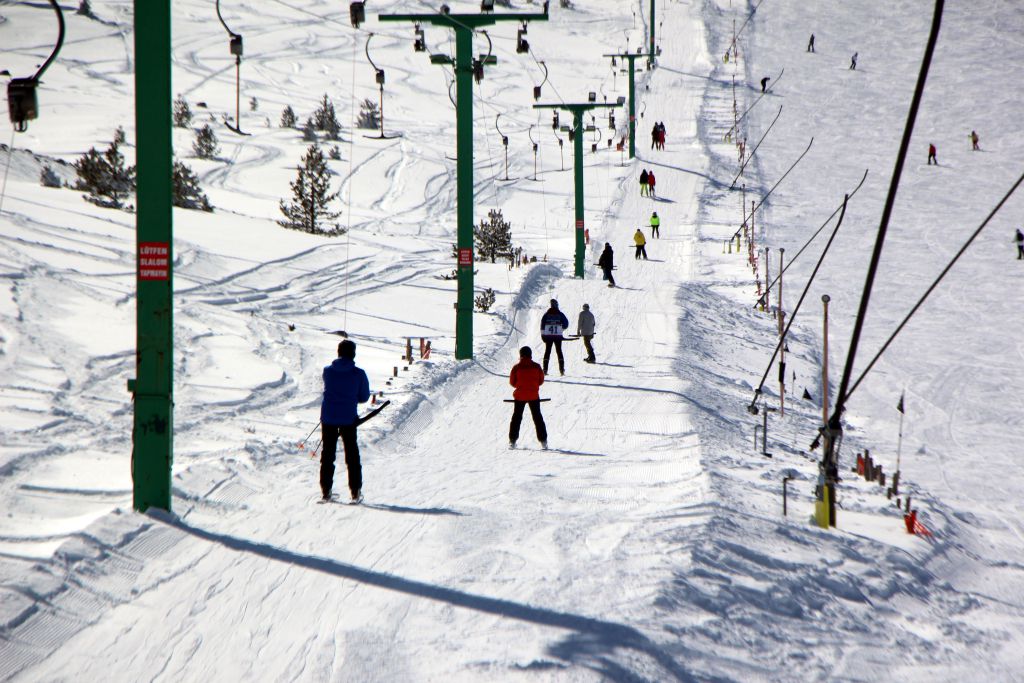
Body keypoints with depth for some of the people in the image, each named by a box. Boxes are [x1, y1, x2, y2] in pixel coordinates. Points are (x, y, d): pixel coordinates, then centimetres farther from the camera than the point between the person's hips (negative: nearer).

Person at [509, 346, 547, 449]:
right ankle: (543, 440, 5)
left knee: (517, 417, 10)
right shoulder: (536, 367, -5)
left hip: (520, 396, -1)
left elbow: (512, 382, -2)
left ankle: (512, 440, 6)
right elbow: (541, 380, 3)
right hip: (534, 396, 1)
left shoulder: (517, 367, -8)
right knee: (537, 417, 9)